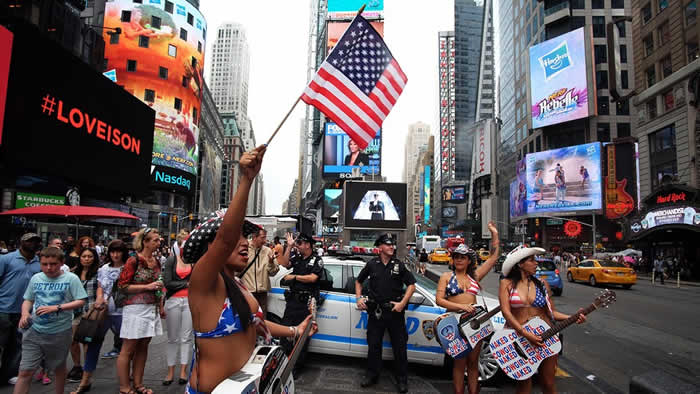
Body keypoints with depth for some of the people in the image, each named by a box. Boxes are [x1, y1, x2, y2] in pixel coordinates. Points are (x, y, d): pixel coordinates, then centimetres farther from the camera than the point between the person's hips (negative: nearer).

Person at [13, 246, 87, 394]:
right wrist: (25, 313, -6)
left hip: (60, 333, -2)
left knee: (59, 369, 16)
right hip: (34, 332, 2)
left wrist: (57, 307, -20)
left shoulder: (71, 278, -8)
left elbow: (81, 302, -11)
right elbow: (28, 300, 13)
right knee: (25, 372, -1)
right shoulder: (35, 278, 4)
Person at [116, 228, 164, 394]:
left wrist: (160, 307, 19)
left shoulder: (156, 262, 10)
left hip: (152, 309, 7)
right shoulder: (134, 260, -10)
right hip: (135, 308, -7)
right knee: (128, 349, 3)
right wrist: (147, 286, -18)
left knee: (143, 347, 13)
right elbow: (122, 285, -12)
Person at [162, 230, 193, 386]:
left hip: (190, 301, 1)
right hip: (173, 301, 0)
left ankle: (183, 371, 16)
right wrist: (187, 283, -7)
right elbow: (167, 283, -9)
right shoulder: (171, 259, -2)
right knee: (173, 338, 9)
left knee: (186, 337, 5)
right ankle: (170, 372, 21)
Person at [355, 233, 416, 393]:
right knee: (373, 344, 9)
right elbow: (358, 281, 16)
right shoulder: (372, 264, 4)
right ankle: (372, 375, 26)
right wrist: (359, 298, 3)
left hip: (395, 311, 0)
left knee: (399, 346, 5)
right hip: (376, 311, 1)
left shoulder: (399, 265, 2)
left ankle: (401, 379, 19)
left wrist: (402, 303, -7)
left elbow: (411, 284, 3)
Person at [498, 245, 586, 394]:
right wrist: (525, 334, -19)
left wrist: (573, 318, -8)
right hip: (517, 337, -2)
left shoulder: (542, 284, 7)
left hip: (544, 336, 2)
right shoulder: (507, 284, -3)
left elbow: (551, 312, 8)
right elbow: (506, 312, -11)